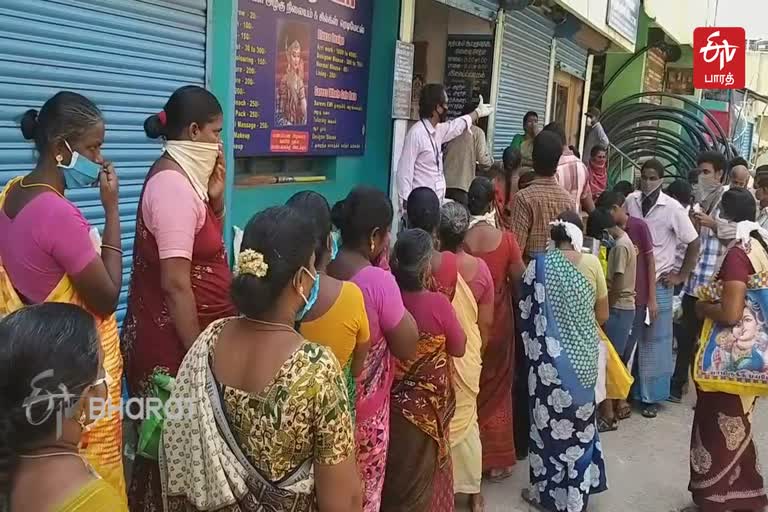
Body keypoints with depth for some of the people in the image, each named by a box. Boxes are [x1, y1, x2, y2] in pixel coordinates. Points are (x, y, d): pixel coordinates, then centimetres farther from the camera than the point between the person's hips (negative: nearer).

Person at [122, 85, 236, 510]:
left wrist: (215, 198, 2)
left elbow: (205, 239, 19)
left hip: (185, 332, 10)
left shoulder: (181, 175, 9)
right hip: (175, 339, -10)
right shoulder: (174, 184, -21)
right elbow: (175, 284, -24)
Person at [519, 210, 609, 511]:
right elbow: (602, 315, 3)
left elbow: (527, 313, -3)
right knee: (579, 421, 16)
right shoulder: (592, 263, -5)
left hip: (550, 358, -2)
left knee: (550, 420, 10)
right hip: (583, 356, 2)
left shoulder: (540, 265, -8)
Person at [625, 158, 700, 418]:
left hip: (659, 283, -3)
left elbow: (694, 243, -4)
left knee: (655, 340, 4)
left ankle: (652, 396, 14)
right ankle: (630, 389, 21)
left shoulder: (673, 208, -11)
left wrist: (681, 276, -3)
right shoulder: (631, 201, -2)